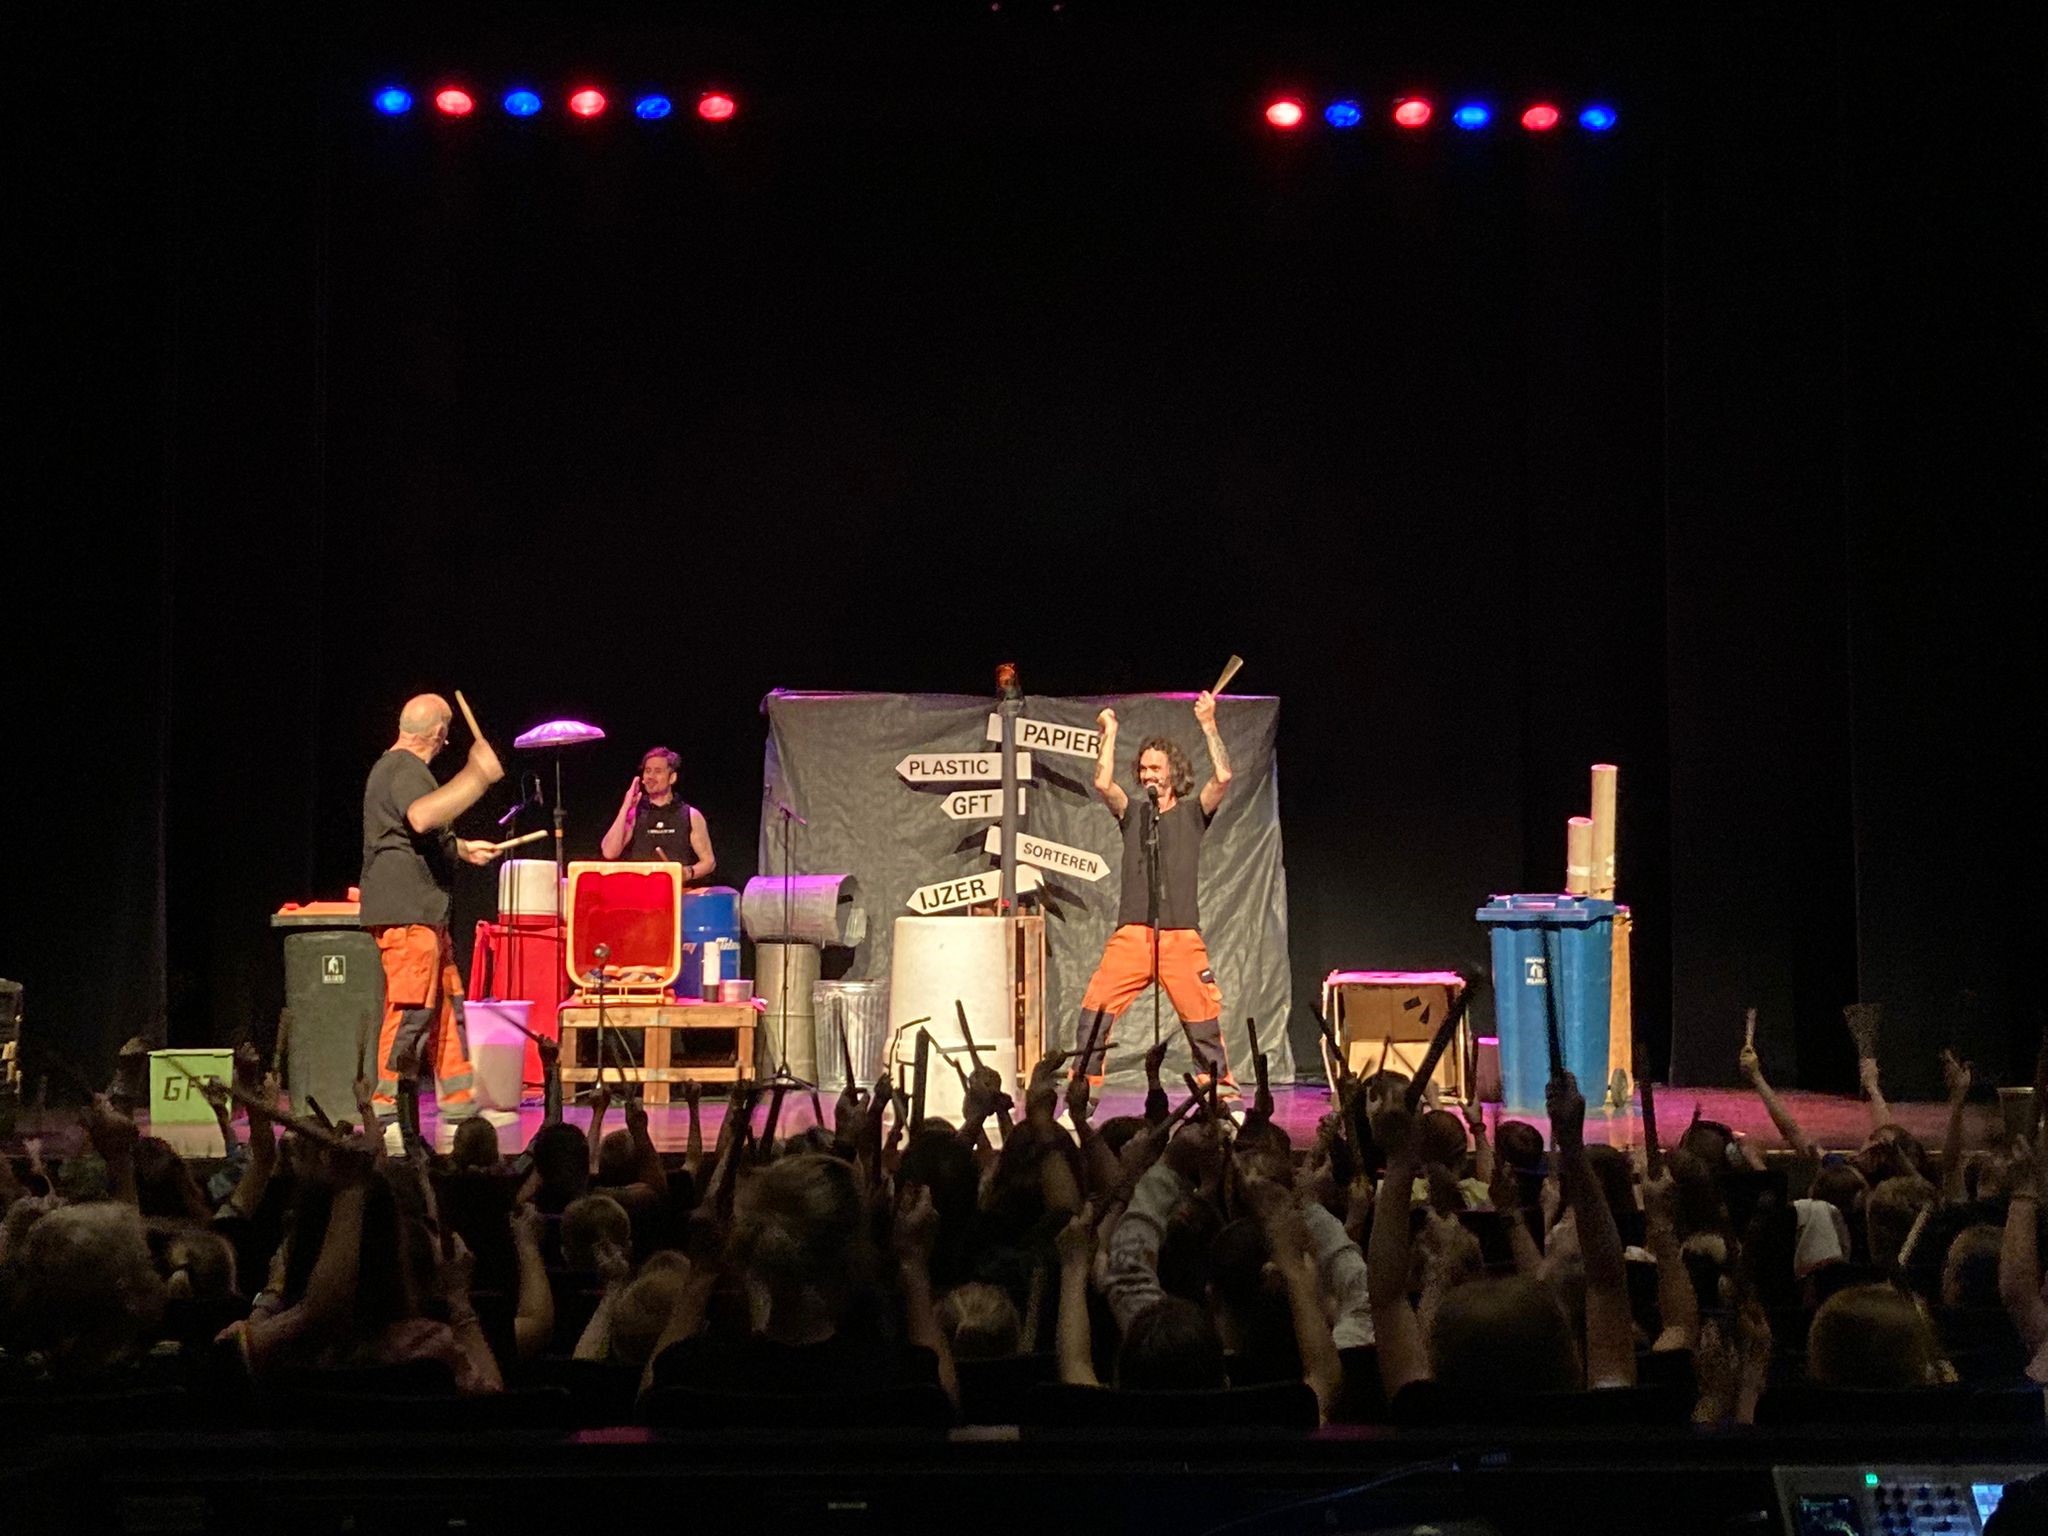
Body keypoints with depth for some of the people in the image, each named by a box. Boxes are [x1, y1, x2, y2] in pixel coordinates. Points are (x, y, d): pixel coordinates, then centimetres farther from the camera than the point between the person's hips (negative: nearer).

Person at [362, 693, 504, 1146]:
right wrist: (476, 776, -37)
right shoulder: (403, 770, -14)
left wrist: (461, 848, 41)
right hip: (405, 913, -11)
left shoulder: (399, 767, 20)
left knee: (447, 1004, 13)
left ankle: (459, 1106, 19)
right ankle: (388, 1110, -5)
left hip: (425, 913, 11)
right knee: (411, 1010, -10)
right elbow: (421, 817, -37)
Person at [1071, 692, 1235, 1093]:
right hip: (1132, 934, 1)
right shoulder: (1133, 813, 14)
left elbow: (1222, 777, -6)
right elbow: (1102, 783, -3)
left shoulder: (1192, 813, 10)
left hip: (1182, 936, -1)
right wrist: (1109, 732, 2)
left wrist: (1208, 725, -3)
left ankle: (1223, 1092, 9)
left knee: (1204, 1018, -3)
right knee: (1095, 1011, -9)